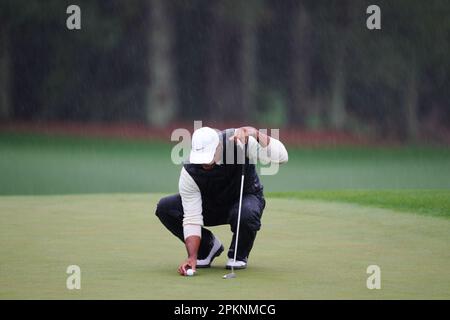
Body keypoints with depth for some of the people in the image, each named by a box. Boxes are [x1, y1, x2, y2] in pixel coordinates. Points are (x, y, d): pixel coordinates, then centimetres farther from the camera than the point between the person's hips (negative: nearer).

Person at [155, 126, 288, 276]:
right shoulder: (189, 172, -27)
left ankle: (238, 255, -6)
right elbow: (192, 218, -25)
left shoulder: (239, 140, -30)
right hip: (211, 204, 2)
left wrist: (256, 134, -51)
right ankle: (208, 246, 3)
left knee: (247, 214, -41)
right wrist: (192, 257, -36)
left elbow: (281, 157, -38)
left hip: (247, 196, -2)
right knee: (164, 208, -19)